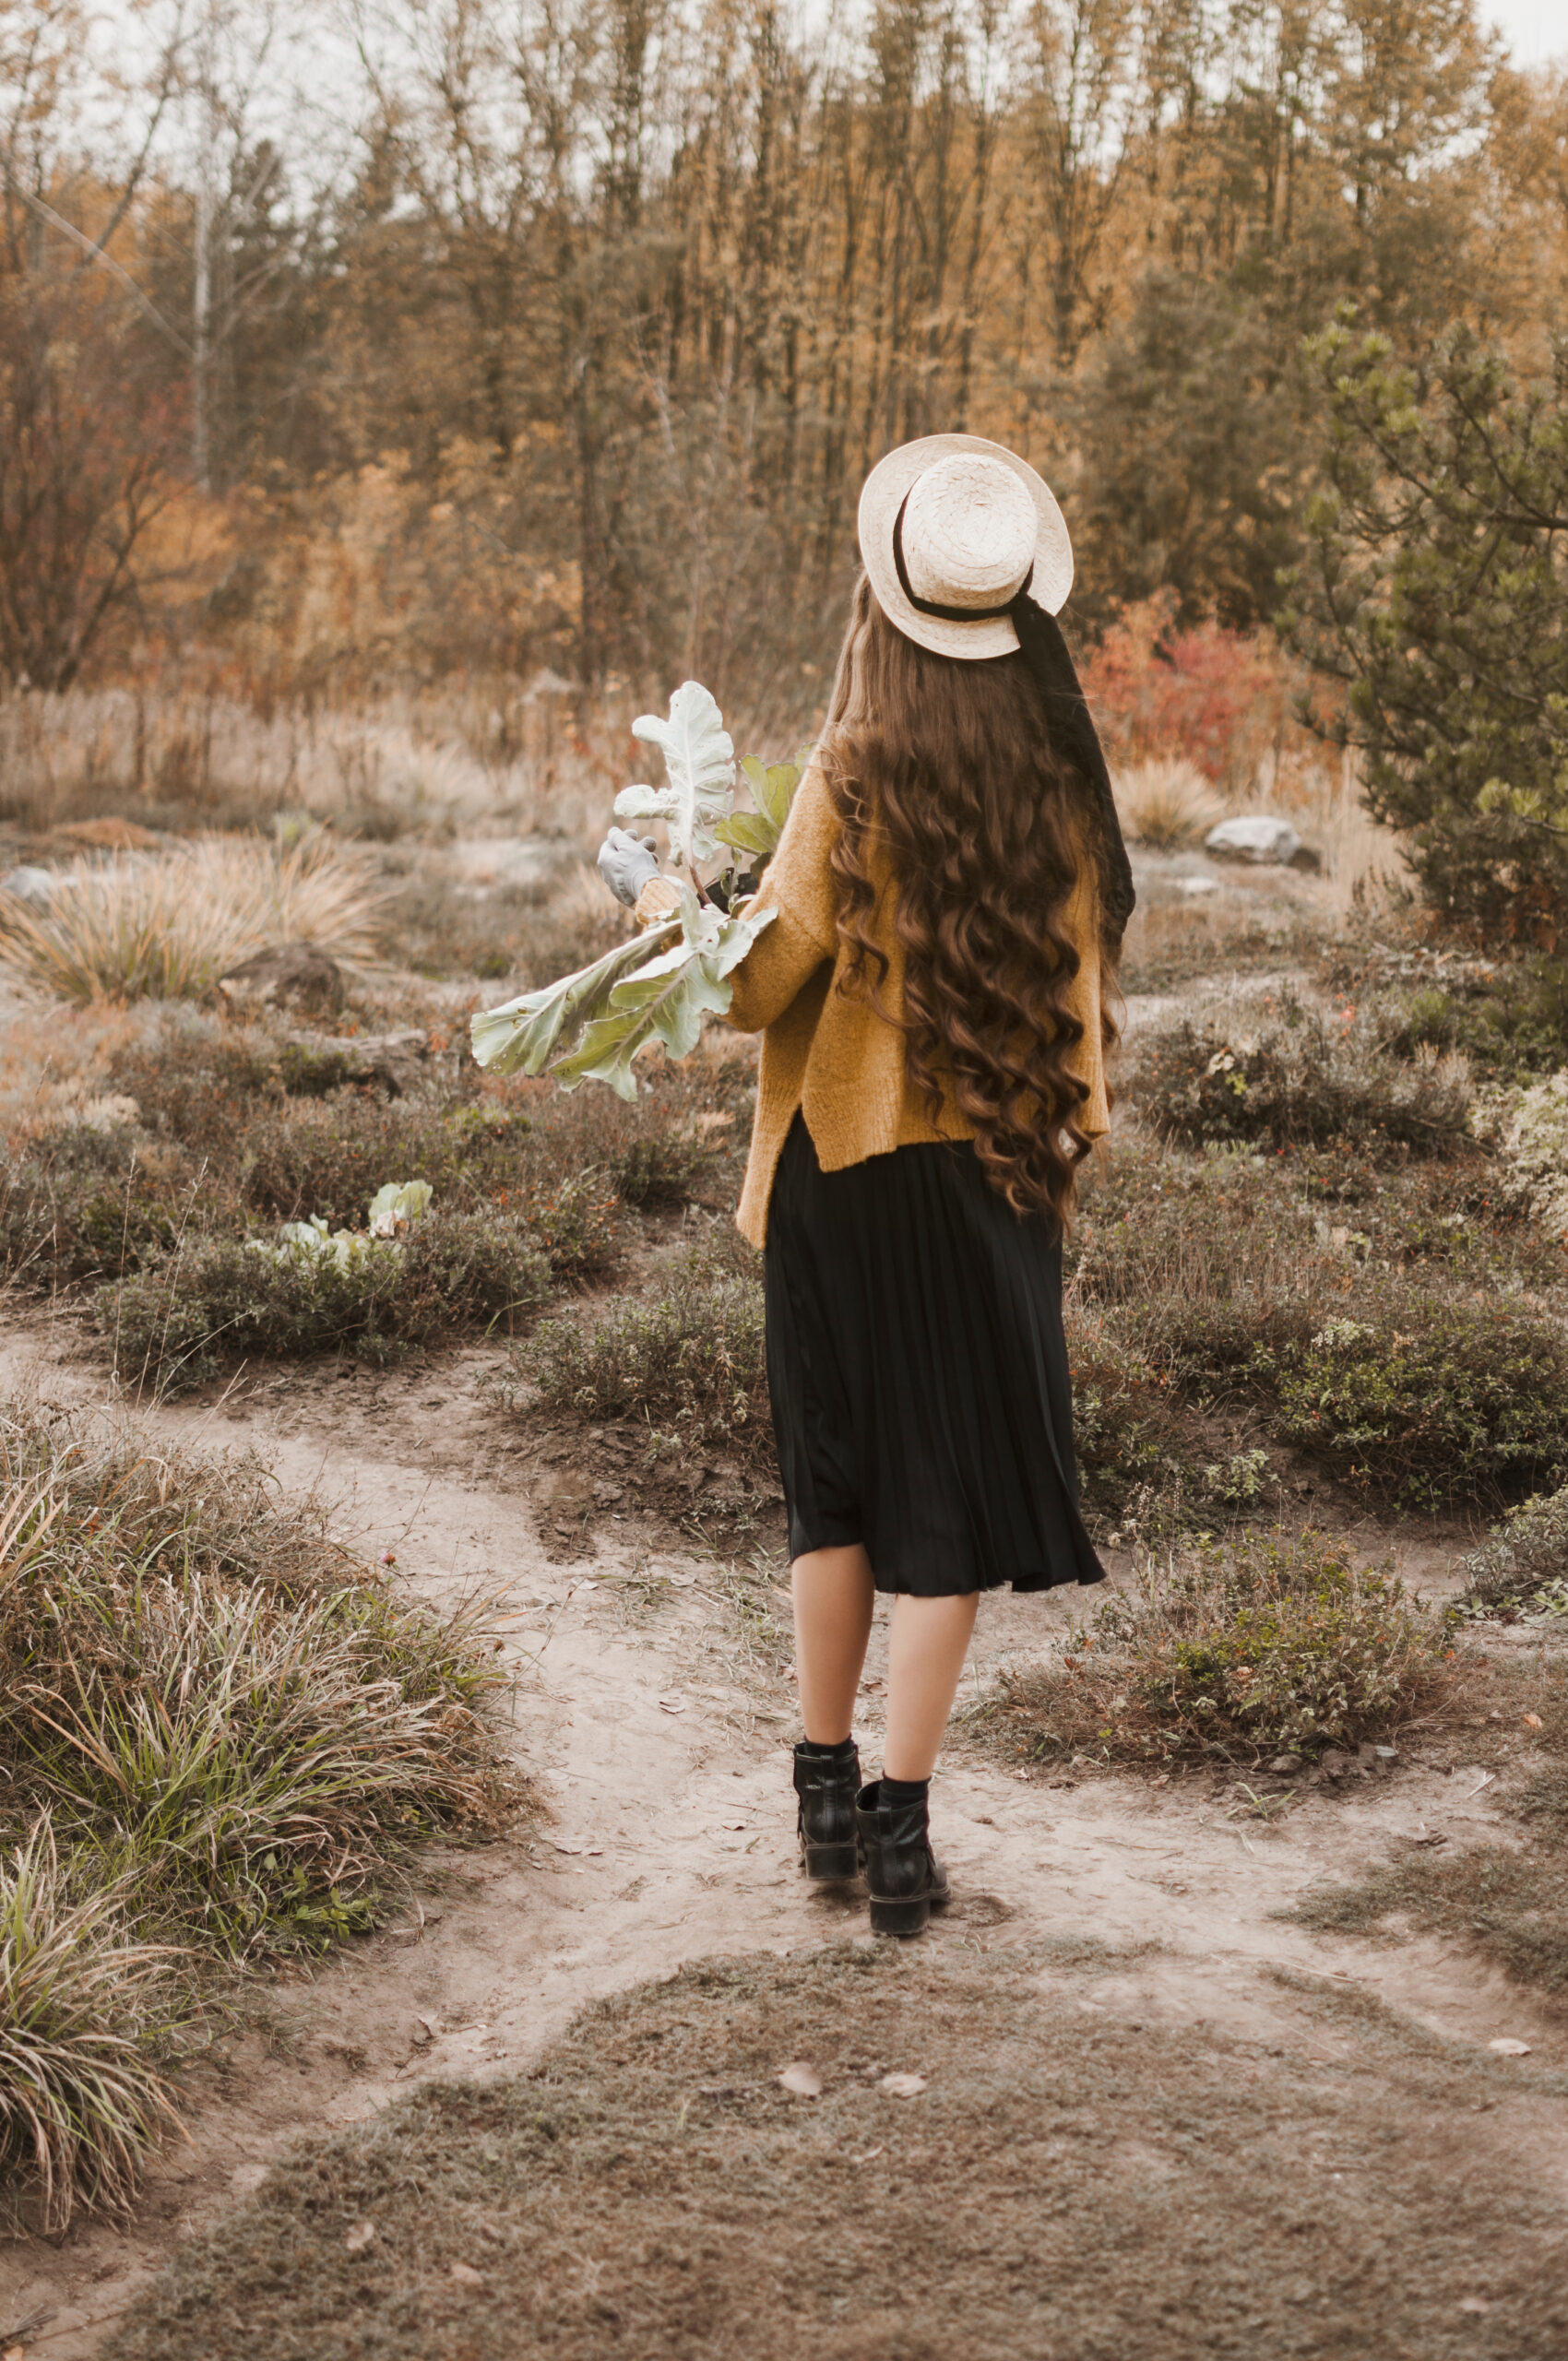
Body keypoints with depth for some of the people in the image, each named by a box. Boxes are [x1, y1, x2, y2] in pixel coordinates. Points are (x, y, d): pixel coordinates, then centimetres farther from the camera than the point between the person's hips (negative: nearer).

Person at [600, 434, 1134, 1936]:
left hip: (849, 1163, -2)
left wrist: (655, 890, 6)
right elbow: (1079, 965, 7)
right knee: (952, 1486, 6)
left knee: (837, 1478, 14)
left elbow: (762, 976, -9)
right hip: (1003, 1168, 2)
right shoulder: (1059, 781, -1)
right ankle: (899, 1822, 6)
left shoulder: (860, 772, -12)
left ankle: (826, 1785, 22)